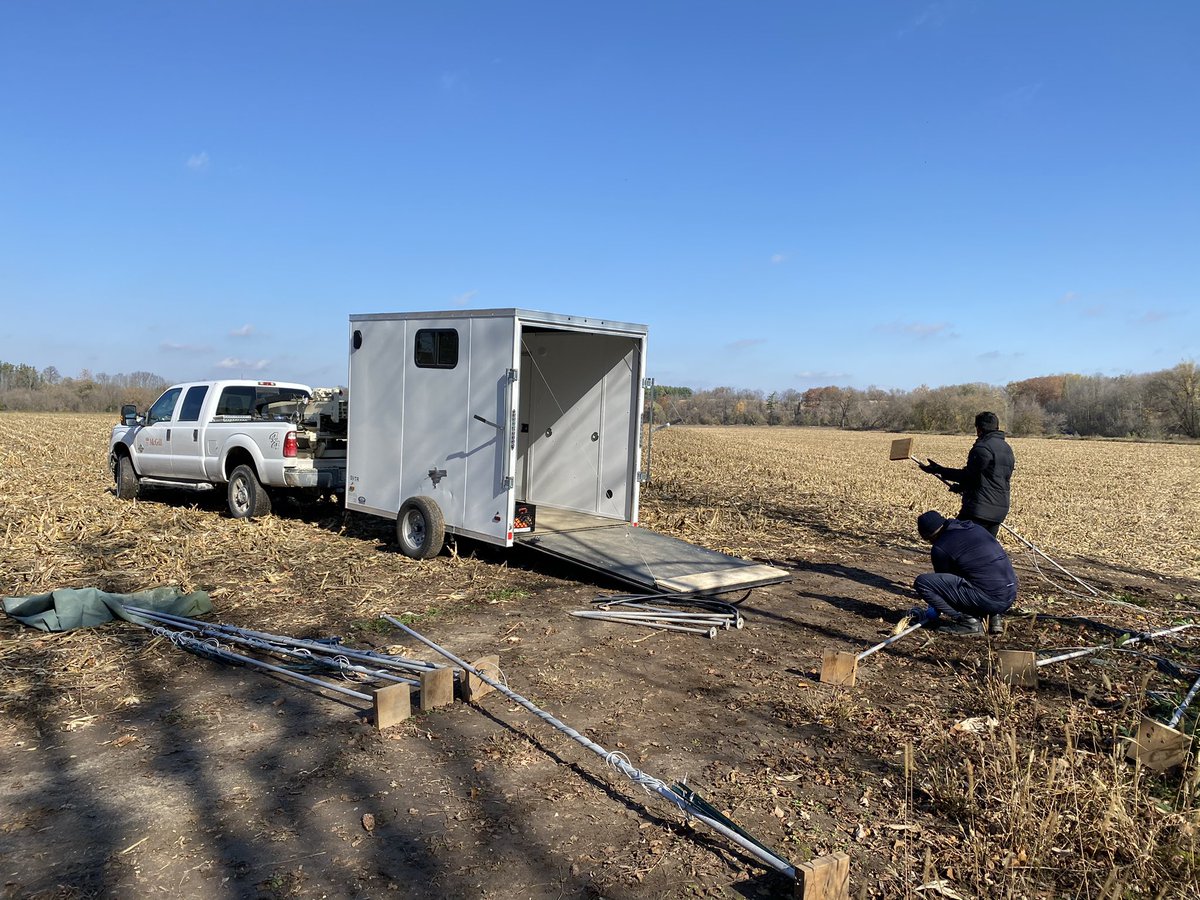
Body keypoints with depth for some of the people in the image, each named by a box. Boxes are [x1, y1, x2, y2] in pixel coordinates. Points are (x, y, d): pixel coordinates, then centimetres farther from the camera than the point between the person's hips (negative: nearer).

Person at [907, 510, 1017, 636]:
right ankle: (993, 615, 14)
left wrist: (928, 612, 27)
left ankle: (968, 621, -4)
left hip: (987, 599, -8)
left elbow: (942, 582, 9)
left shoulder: (940, 547, -5)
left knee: (922, 582, -9)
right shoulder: (975, 527, 18)